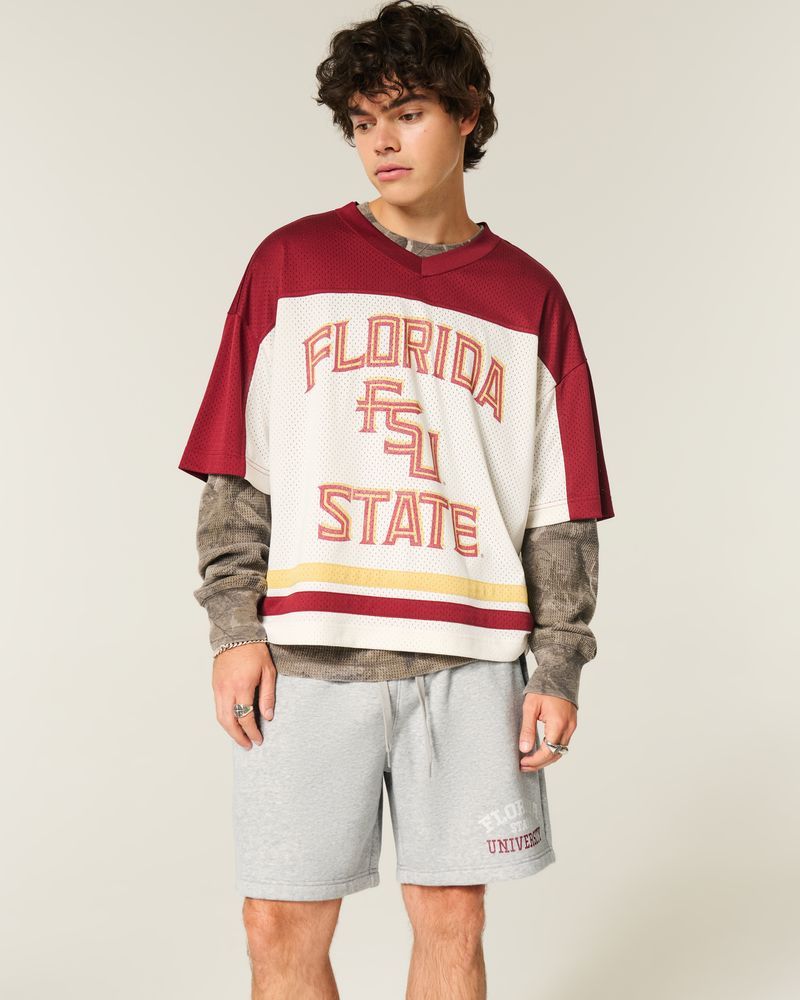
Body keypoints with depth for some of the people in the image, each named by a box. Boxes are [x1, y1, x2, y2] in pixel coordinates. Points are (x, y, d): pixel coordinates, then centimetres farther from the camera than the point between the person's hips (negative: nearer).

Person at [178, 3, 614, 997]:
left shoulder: (528, 296, 9)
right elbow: (235, 466, 5)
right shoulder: (290, 262, 7)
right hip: (306, 652, 0)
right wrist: (233, 625, -4)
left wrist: (559, 666, 2)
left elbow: (560, 506, 8)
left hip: (469, 659, 1)